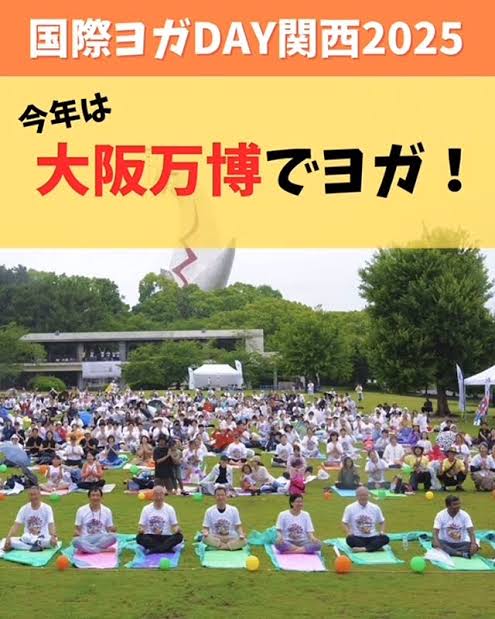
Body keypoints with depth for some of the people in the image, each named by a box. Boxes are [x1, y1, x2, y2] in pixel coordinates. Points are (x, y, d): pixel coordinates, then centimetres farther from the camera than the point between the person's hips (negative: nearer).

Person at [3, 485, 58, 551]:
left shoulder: (47, 508, -5)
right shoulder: (24, 509, 1)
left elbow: (51, 525, -15)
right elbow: (16, 526, -5)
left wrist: (53, 537, -37)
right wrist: (8, 538, -22)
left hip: (43, 539, -3)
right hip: (27, 539, 3)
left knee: (54, 540, -34)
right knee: (11, 541, -28)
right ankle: (38, 546, -30)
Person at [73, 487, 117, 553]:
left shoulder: (107, 511, 6)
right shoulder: (81, 510, 3)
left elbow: (110, 529, 11)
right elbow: (78, 529, 8)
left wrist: (113, 529, -14)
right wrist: (77, 533, -16)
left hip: (102, 540, 1)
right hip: (86, 540, -1)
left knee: (113, 537, -33)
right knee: (76, 541, -36)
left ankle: (87, 548, -25)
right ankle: (104, 550, -28)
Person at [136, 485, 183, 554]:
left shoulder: (169, 509, 2)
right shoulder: (146, 509, 3)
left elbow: (175, 525, 3)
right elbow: (141, 526, 3)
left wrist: (177, 529, -21)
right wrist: (141, 530, -21)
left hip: (166, 537, 0)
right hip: (150, 538, 0)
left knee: (179, 536, -28)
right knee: (139, 537, -31)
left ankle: (153, 549, -34)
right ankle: (166, 548, -33)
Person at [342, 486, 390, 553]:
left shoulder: (375, 508, 6)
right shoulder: (350, 508, 0)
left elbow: (382, 522, 16)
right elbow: (345, 523, 4)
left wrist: (382, 531, -3)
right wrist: (349, 532, -16)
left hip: (372, 537, 2)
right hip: (357, 538, -2)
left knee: (385, 538, -27)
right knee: (350, 539, -35)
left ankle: (363, 549, -37)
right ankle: (376, 547, -31)